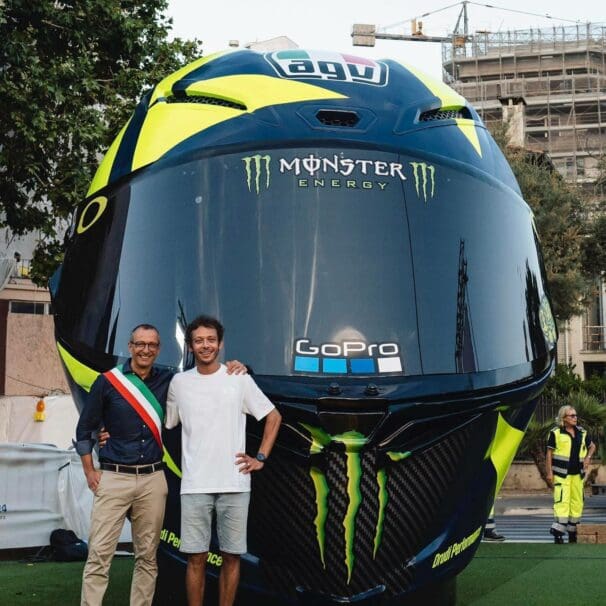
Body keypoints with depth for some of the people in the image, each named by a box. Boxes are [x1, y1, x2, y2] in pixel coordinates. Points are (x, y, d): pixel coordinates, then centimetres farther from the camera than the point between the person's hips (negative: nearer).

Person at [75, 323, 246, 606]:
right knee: (99, 554, -8)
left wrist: (231, 366, 2)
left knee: (147, 556, 7)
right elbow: (84, 429, 6)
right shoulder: (108, 381, 1)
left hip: (152, 480, 3)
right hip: (113, 477, -3)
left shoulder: (168, 380, 8)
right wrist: (89, 472, 2)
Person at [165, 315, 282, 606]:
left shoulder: (239, 379, 2)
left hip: (234, 483, 0)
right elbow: (165, 425, 17)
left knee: (231, 556, 6)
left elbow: (273, 417, 9)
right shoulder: (179, 382, 6)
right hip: (194, 485, 0)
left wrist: (261, 458, 3)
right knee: (196, 557, 3)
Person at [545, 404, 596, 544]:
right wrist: (549, 473, -8)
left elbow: (592, 446, 24)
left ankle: (572, 530, 22)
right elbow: (549, 453, -4)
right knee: (562, 501, -13)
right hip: (561, 473, -5)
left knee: (577, 501, 8)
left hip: (577, 473, 5)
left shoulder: (582, 433, 9)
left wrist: (588, 458, 6)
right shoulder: (556, 433, -5)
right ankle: (558, 533, -10)